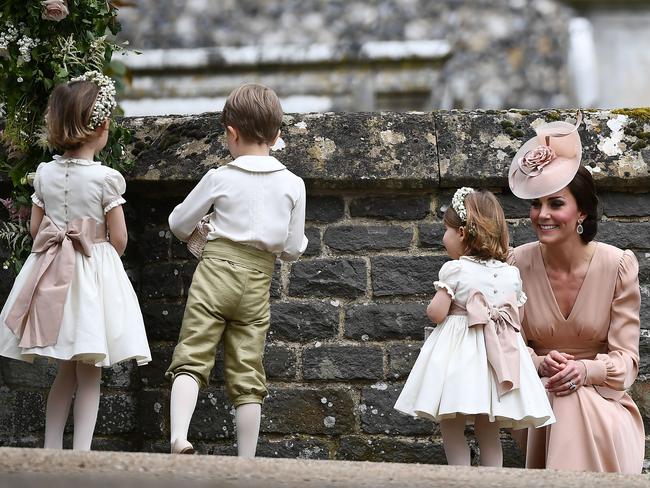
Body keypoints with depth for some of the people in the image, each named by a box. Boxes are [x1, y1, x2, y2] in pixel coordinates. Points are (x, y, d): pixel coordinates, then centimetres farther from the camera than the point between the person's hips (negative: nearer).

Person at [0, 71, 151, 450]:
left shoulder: (45, 173, 0)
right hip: (94, 274, -4)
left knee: (67, 371, 15)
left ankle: (51, 450, 15)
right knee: (89, 375, 2)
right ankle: (81, 453, -3)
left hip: (52, 273, 4)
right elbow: (119, 240, -9)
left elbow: (35, 229, 7)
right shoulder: (107, 178, -13)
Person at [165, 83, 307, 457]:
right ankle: (247, 462, 6)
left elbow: (179, 224, 10)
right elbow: (293, 250, 5)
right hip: (258, 282, 2)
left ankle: (179, 436, -28)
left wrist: (195, 236, 32)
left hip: (216, 272, -2)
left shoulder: (220, 178, -2)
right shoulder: (293, 185, 2)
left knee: (192, 358, -5)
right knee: (248, 375, 6)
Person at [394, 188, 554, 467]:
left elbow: (436, 313, -12)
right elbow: (517, 320, 9)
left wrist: (439, 298, 9)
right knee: (488, 432, 12)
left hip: (458, 351, -5)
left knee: (451, 429, 3)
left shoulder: (454, 270, -10)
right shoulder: (511, 274, 5)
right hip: (500, 356, 5)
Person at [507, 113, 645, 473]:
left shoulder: (618, 266, -7)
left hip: (601, 399, -1)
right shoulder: (519, 264, -3)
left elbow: (625, 358, -6)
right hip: (537, 399, 1)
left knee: (575, 403, -33)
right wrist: (539, 364, -17)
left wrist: (586, 370, -27)